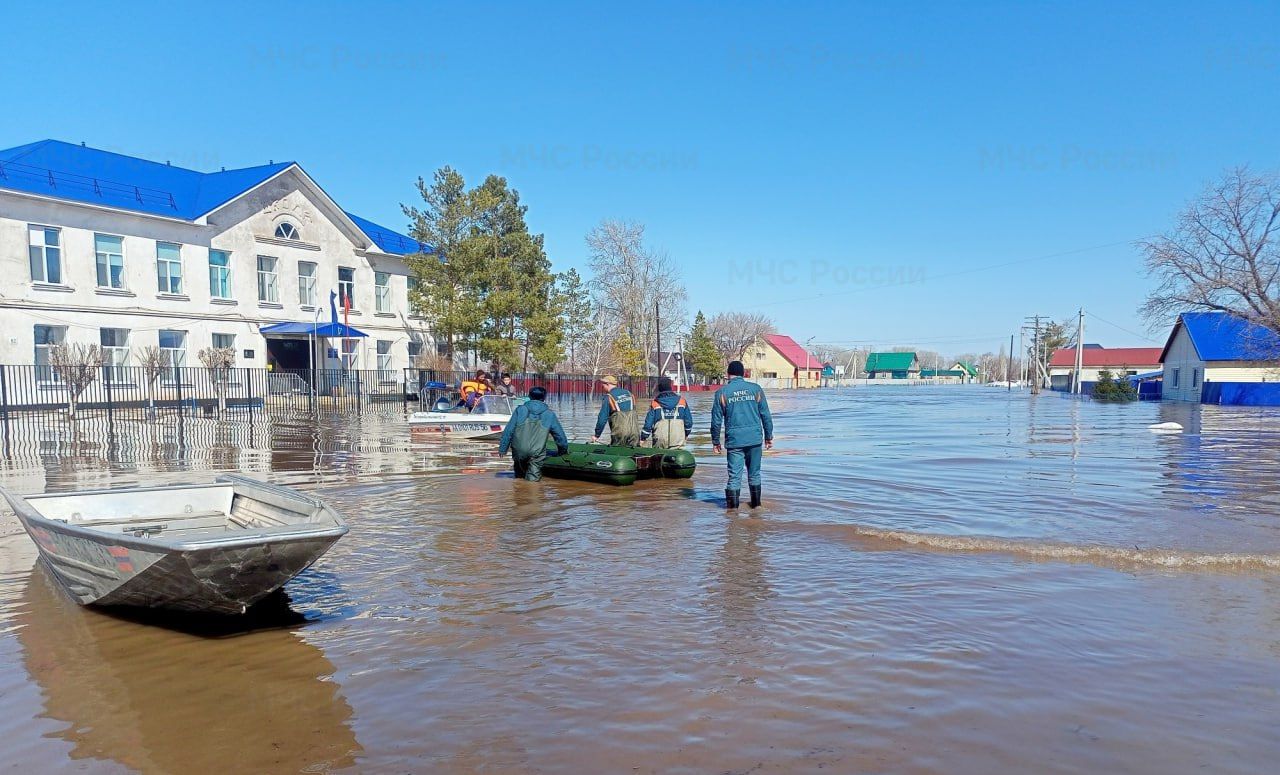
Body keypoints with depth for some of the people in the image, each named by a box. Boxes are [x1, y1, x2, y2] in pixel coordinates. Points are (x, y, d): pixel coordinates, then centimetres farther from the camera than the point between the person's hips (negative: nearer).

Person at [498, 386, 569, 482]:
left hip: (519, 451, 2)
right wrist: (564, 450, 30)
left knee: (519, 475, 23)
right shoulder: (549, 415, 6)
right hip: (537, 453, -1)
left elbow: (508, 431, 4)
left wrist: (502, 449, 10)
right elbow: (560, 435, 15)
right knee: (533, 479, 0)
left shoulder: (520, 410, 5)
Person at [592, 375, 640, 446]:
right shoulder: (628, 393, 13)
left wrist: (596, 435, 3)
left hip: (619, 432, -4)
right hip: (634, 431, 4)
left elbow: (602, 418, -4)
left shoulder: (608, 398, -4)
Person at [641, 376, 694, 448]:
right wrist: (686, 434, 25)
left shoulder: (655, 403, 0)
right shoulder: (681, 400, 3)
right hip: (677, 441, 0)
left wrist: (643, 437, 10)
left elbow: (648, 422, 1)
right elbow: (688, 420, 10)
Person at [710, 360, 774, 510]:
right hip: (755, 438, 2)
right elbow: (766, 415, 5)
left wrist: (715, 441, 10)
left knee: (734, 474, 3)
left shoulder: (722, 392, 0)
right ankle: (756, 503, 22)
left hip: (734, 440, -2)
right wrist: (768, 436, 13)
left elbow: (716, 420, 1)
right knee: (754, 473, 14)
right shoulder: (756, 389, 4)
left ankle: (732, 504, 5)